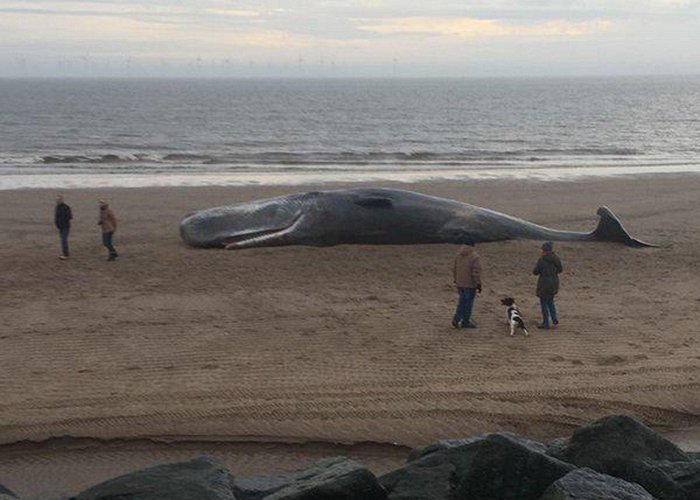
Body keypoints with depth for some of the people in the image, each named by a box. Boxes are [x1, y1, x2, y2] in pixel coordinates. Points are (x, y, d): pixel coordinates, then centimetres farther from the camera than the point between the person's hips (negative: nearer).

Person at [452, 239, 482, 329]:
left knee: (462, 301, 15)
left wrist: (456, 281, 22)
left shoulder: (458, 255, 8)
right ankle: (465, 321, 10)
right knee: (468, 302, 4)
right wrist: (478, 284, -11)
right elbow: (476, 272, -16)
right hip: (470, 284, -6)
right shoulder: (475, 257, -12)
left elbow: (454, 270, 14)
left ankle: (456, 319, 5)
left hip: (460, 283, 6)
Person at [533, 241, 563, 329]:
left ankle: (546, 324, 11)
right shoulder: (556, 258, -2)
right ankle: (554, 318, 11)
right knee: (550, 301, 25)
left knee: (544, 303, 7)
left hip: (544, 284, -6)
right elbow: (560, 269, 10)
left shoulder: (542, 260, -19)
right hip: (554, 283, 6)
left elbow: (535, 272, -14)